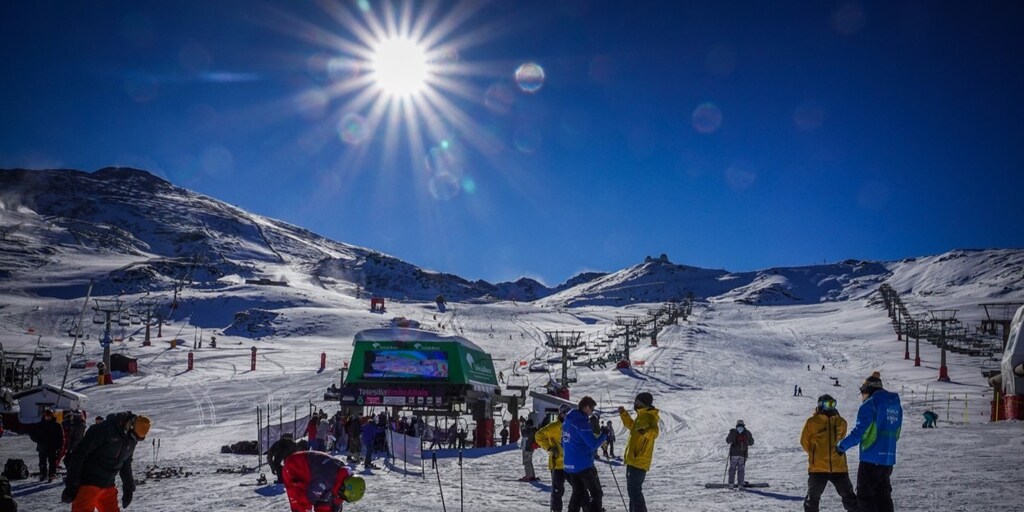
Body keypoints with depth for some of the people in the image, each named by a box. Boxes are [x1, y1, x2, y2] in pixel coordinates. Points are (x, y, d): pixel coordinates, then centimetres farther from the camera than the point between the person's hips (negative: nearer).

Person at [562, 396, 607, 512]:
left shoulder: (567, 421, 10)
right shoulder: (581, 422, -18)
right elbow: (593, 444, -19)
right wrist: (603, 435, -5)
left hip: (569, 465, 8)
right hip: (583, 466, -8)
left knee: (578, 493, 19)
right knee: (596, 493, 4)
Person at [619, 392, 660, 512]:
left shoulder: (649, 417, -15)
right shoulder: (642, 416, 16)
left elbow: (654, 431, -35)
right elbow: (632, 426, 35)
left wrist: (647, 431, -55)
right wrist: (624, 414, 33)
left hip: (639, 461, -10)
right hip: (633, 460, 10)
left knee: (634, 490, -11)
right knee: (632, 489, 18)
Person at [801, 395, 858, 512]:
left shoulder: (841, 422, 6)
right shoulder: (812, 422, -5)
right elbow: (804, 442, 3)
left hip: (839, 467, 3)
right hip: (818, 467, -3)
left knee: (848, 496, 10)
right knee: (813, 497, 4)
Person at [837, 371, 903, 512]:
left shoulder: (869, 405, -13)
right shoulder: (896, 405, 10)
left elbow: (859, 432, -17)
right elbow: (895, 434, 17)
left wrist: (842, 446, -5)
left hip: (871, 459, -7)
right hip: (888, 459, 7)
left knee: (865, 495, 2)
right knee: (883, 495, 18)